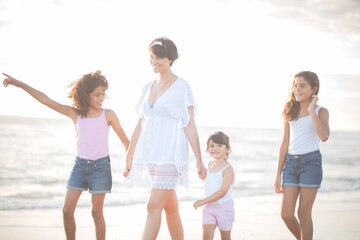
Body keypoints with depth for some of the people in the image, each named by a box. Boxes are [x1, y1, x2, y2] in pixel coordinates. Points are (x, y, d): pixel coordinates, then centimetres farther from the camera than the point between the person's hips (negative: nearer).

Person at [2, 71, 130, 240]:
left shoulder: (108, 115, -4)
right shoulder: (75, 113, 1)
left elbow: (124, 139, 3)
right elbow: (46, 100, -1)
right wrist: (20, 84, -4)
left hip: (100, 166, -3)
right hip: (80, 164, 3)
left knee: (97, 212, 2)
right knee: (67, 210, 1)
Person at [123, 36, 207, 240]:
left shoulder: (182, 87, -5)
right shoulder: (148, 87, 12)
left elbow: (190, 126, -7)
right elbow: (141, 124, 16)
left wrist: (199, 161, -8)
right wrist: (129, 157, 15)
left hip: (170, 155, -6)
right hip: (150, 154, 6)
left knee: (154, 206, -13)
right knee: (170, 207, 14)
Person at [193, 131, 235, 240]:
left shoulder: (228, 169, -17)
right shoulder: (210, 164, 5)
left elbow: (222, 192, -25)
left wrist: (203, 201, -26)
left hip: (224, 208, -5)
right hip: (209, 207, 5)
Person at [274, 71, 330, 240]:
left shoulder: (321, 111, -1)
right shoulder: (290, 112, 11)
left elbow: (324, 136, -22)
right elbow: (285, 144, 13)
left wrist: (311, 111, -17)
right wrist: (278, 174, 11)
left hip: (311, 162, -4)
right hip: (291, 163, 4)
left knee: (304, 214, -2)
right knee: (286, 214, 0)